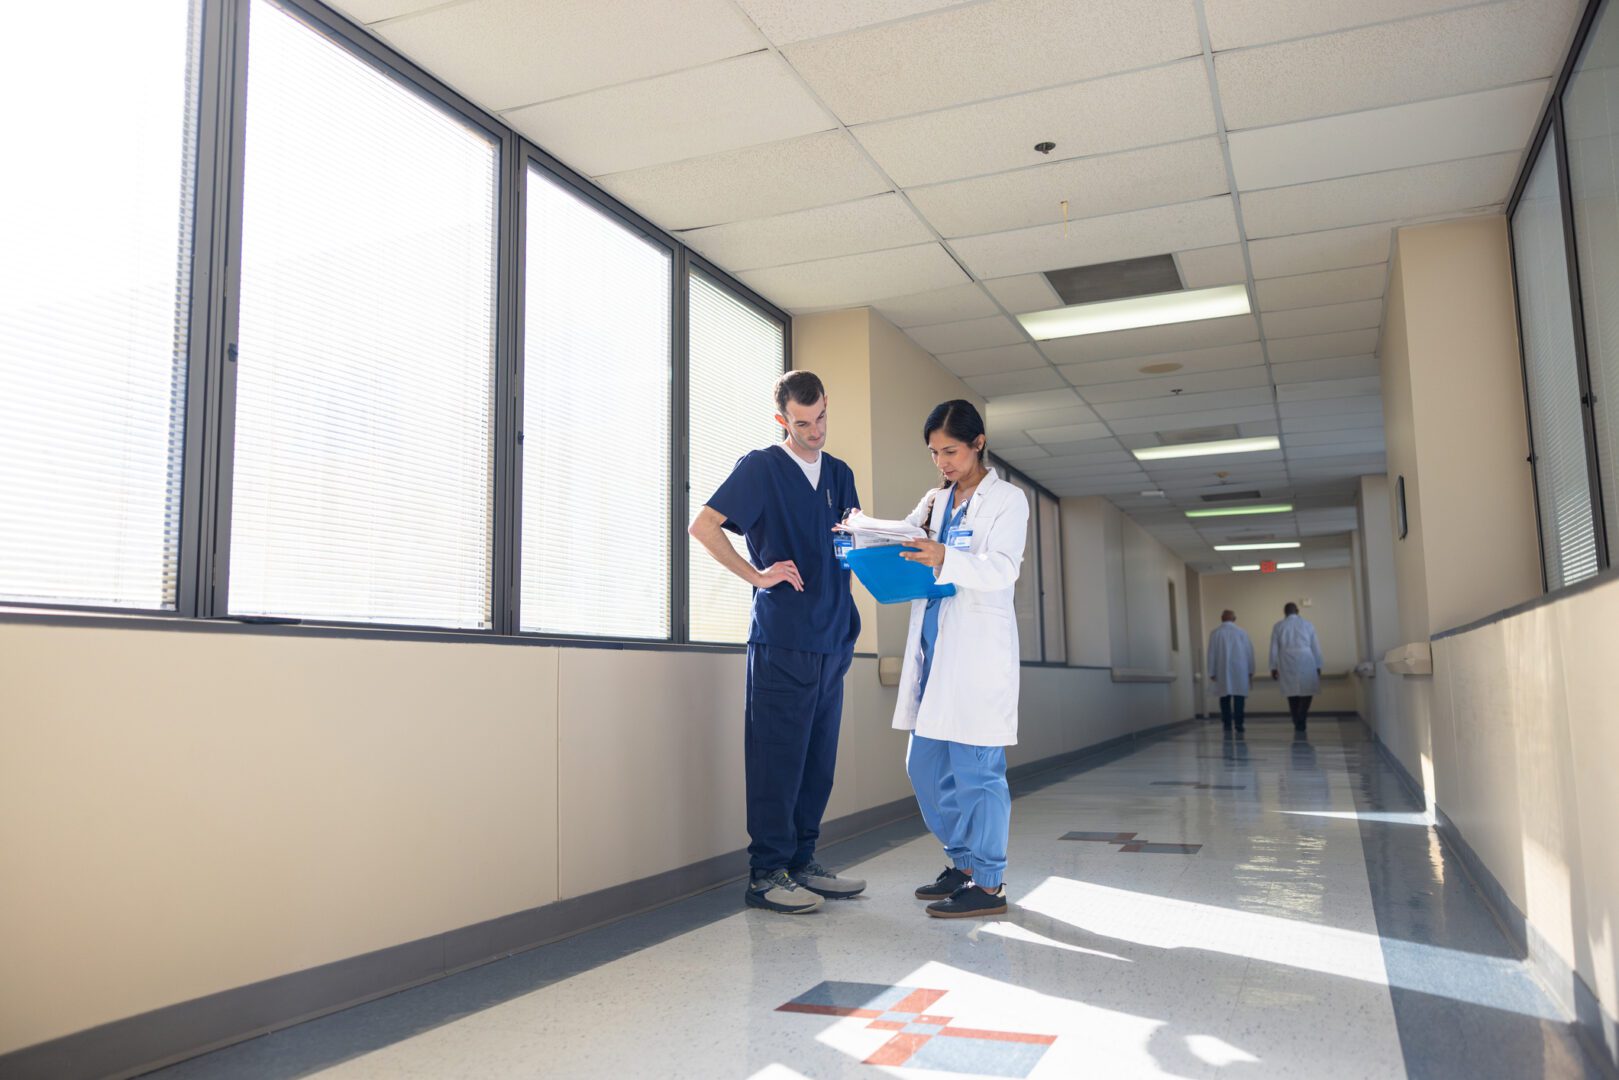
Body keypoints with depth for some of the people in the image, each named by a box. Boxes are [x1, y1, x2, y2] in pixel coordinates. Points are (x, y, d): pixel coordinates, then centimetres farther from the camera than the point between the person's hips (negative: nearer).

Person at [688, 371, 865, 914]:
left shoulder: (840, 473, 18)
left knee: (818, 758, 10)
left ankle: (801, 861, 20)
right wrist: (756, 574, -11)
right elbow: (703, 526, -7)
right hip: (781, 640, -6)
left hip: (831, 640, 7)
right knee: (777, 757, -4)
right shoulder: (760, 467, -1)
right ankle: (766, 873, 3)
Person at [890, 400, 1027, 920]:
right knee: (925, 766, 10)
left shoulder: (1007, 500, 0)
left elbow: (1002, 568, -14)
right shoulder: (933, 502, 18)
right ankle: (963, 863, 25)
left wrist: (945, 560, -33)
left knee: (976, 769, -5)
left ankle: (989, 884, 5)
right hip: (932, 644, 7)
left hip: (979, 649, -7)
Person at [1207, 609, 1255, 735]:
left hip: (1223, 670, 0)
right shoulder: (1242, 632, 2)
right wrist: (1250, 671, 11)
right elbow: (1249, 652, 4)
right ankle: (1238, 724, -6)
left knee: (1225, 697, 7)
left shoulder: (1215, 633, 1)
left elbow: (1211, 654, 2)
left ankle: (1226, 724, 3)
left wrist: (1212, 673, 8)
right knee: (1239, 696, 0)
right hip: (1240, 669, 0)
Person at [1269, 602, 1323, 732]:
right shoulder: (1307, 624, 4)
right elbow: (1315, 647, 5)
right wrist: (1318, 666, 9)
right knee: (1307, 690, 8)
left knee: (1292, 692, 9)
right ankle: (1300, 721, -7)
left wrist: (1273, 667, 8)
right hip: (1306, 663, -1)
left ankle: (1297, 723, 9)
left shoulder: (1278, 626, 5)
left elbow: (1274, 649, 4)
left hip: (1287, 665, 1)